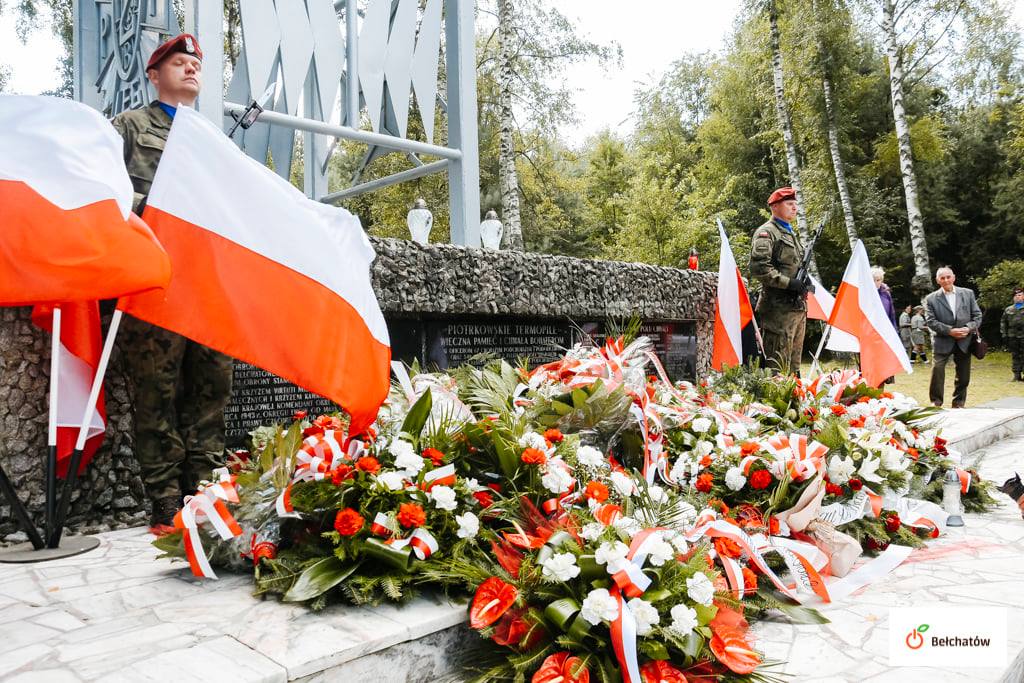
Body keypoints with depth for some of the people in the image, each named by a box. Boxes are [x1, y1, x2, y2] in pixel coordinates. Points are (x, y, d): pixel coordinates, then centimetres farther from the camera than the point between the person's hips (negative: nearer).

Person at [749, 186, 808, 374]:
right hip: (779, 308, -9)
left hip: (798, 307, 9)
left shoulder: (791, 233, 23)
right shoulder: (766, 233, -6)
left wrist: (804, 281, 9)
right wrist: (789, 283, -20)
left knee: (793, 364, 14)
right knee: (778, 365, -9)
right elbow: (759, 268, -19)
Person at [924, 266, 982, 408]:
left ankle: (959, 404, 20)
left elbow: (977, 315, 7)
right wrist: (950, 331, -18)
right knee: (937, 370, -13)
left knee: (963, 375, 8)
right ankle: (936, 402, 0)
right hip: (942, 342, -2)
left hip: (964, 341, 3)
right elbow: (930, 321, -7)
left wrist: (969, 328, -12)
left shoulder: (968, 294, 7)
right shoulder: (931, 299, 0)